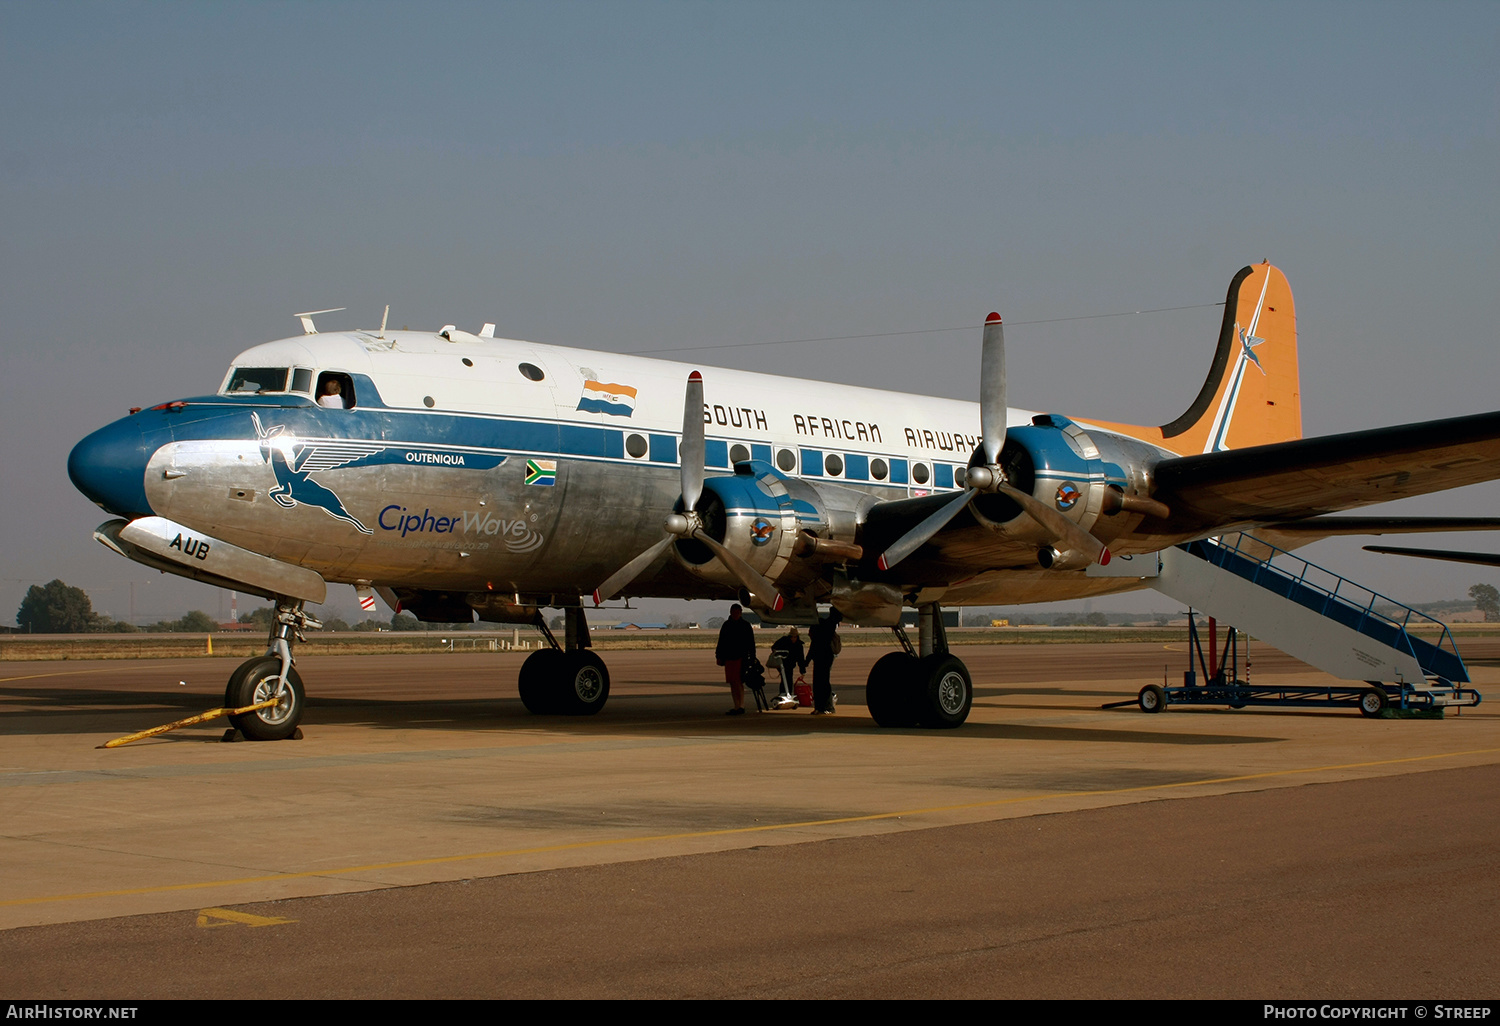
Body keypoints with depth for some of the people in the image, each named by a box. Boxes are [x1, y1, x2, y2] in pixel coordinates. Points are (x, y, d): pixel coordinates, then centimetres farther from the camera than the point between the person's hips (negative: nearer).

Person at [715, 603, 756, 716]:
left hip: (741, 658, -5)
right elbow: (721, 642, 16)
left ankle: (741, 706, -13)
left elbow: (751, 643, 2)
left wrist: (751, 656, -5)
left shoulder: (745, 625, 3)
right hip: (729, 658, 5)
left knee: (738, 682, -13)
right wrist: (719, 656, 11)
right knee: (732, 683, 7)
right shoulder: (726, 625, 14)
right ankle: (737, 707, 13)